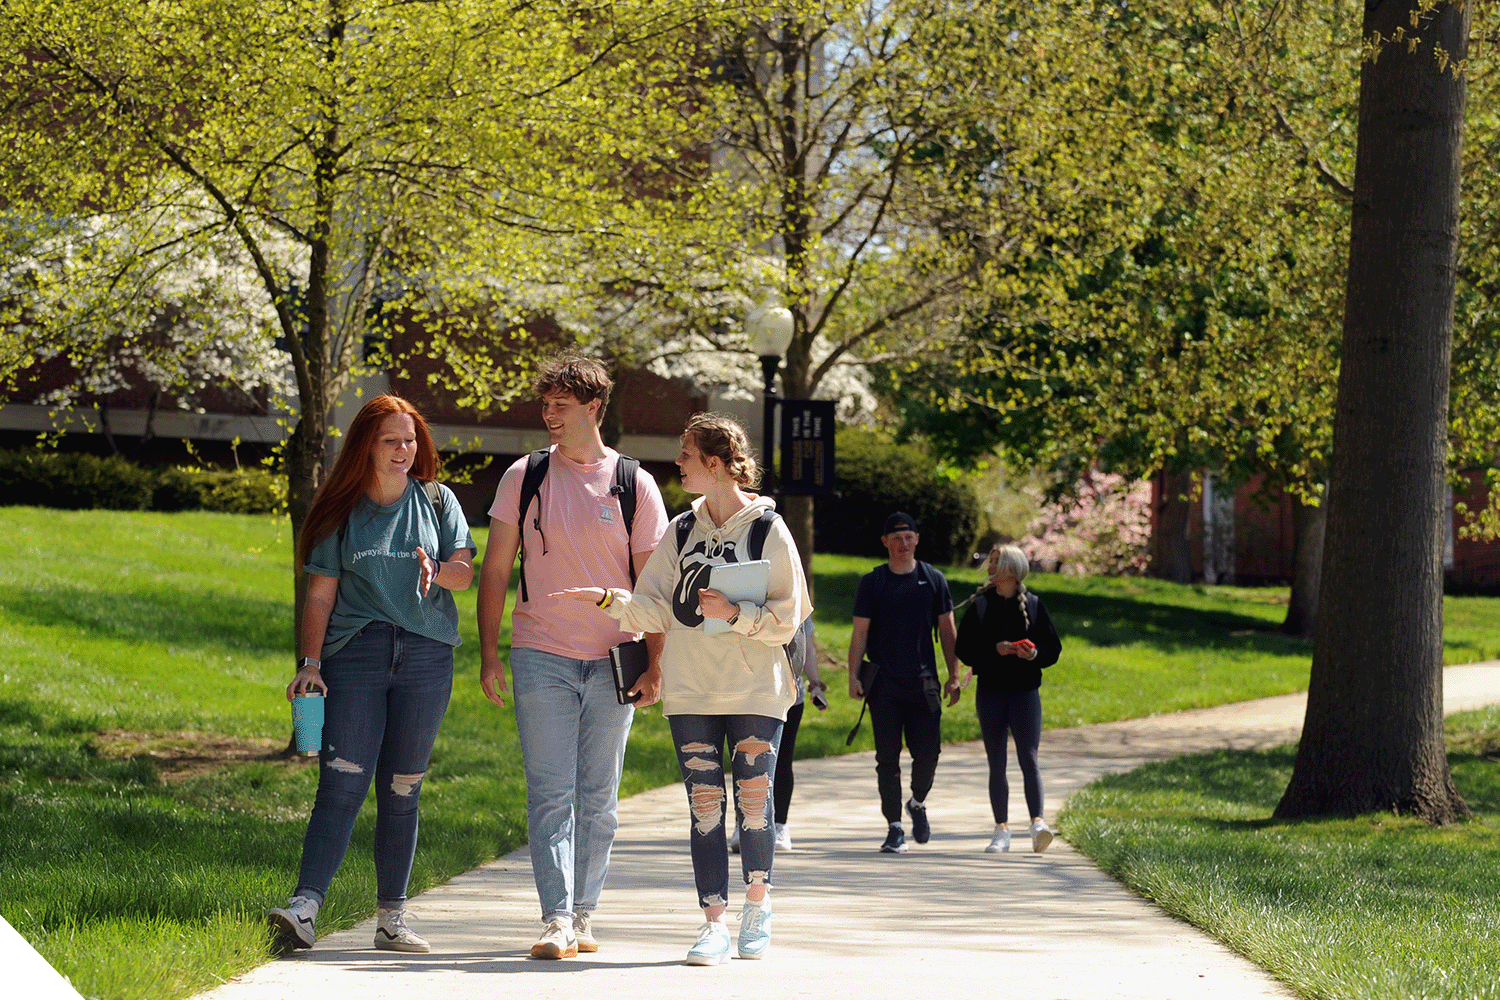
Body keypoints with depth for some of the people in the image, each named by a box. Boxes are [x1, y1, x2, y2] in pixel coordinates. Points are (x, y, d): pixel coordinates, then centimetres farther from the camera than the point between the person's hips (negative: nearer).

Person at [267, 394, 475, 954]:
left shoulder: (437, 501, 12)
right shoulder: (343, 511, 8)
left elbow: (466, 572, 5)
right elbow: (321, 595, 6)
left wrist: (438, 571, -18)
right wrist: (311, 663, -5)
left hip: (425, 656, 1)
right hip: (355, 653, -1)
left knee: (401, 791, 4)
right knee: (342, 782, -14)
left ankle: (392, 918, 9)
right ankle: (306, 907, -22)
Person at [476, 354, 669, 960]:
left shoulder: (635, 484, 3)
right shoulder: (524, 477, 4)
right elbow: (495, 569, 6)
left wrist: (655, 664, 0)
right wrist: (488, 653, 0)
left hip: (613, 660, 1)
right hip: (541, 657, -1)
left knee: (599, 797, 6)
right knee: (550, 794, -8)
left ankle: (583, 916, 14)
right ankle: (556, 921, -12)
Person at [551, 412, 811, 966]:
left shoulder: (769, 530, -2)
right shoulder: (682, 531, 11)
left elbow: (787, 617, -3)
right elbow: (656, 608, 7)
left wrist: (735, 614, -16)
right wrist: (609, 598, -9)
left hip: (756, 690, -3)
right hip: (691, 691, 3)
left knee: (755, 799, -1)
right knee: (704, 804, -3)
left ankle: (757, 901, 22)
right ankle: (714, 921, -2)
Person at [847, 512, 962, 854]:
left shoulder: (934, 580, 8)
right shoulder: (872, 582, 5)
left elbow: (947, 630, 11)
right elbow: (860, 633, 4)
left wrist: (953, 676, 5)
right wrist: (854, 676, -5)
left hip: (924, 682, 1)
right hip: (884, 684, -1)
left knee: (928, 751, -3)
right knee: (888, 758, -1)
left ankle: (918, 803, 27)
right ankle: (894, 828, 5)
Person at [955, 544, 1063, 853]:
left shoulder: (1033, 605, 3)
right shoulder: (980, 605, 6)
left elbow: (1053, 648, 5)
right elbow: (965, 649, 2)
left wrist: (1034, 654, -15)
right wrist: (995, 650, -14)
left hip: (1025, 691, -2)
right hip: (990, 691, 2)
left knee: (1028, 758, -14)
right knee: (996, 763, 4)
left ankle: (1038, 822, -21)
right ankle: (1002, 830, 9)